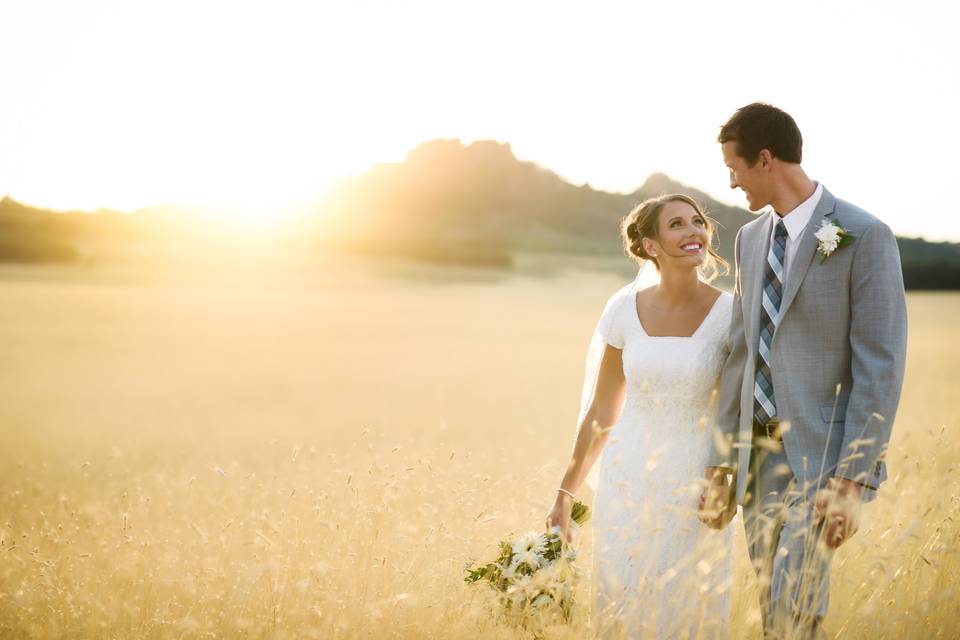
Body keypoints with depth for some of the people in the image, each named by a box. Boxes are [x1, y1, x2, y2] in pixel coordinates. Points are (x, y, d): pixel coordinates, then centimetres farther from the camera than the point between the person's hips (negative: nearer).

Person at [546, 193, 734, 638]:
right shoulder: (624, 309, -1)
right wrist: (566, 492, 9)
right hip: (629, 483, 2)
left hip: (696, 486, -2)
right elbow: (601, 411, 6)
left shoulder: (730, 313, -7)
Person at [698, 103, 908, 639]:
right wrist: (723, 464, 12)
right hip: (761, 453, 7)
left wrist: (853, 480, -19)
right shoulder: (751, 238, 11)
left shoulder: (865, 237, -11)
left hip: (824, 452, -7)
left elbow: (880, 366, -14)